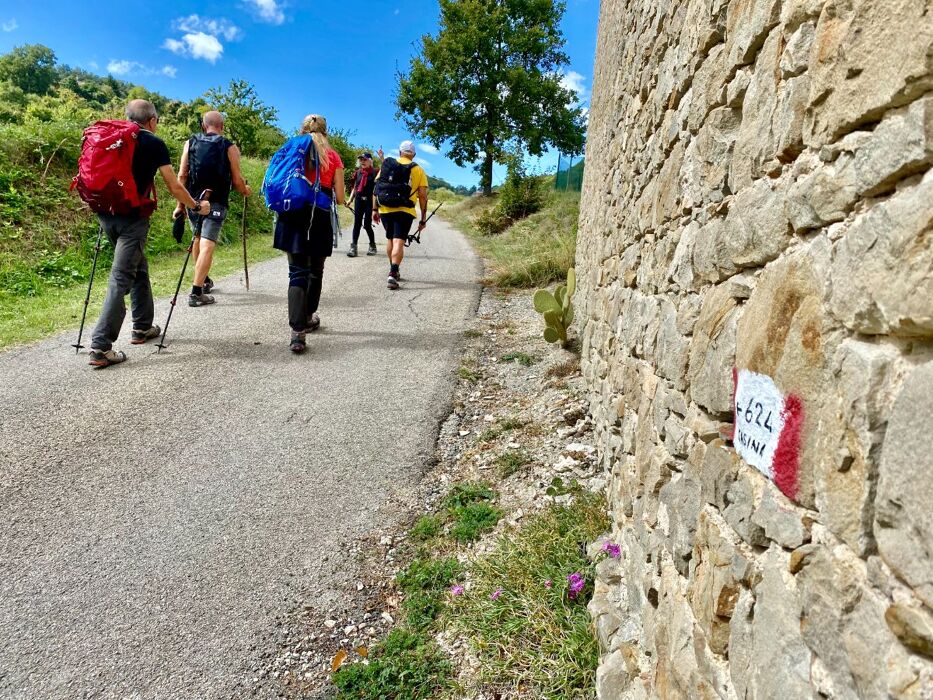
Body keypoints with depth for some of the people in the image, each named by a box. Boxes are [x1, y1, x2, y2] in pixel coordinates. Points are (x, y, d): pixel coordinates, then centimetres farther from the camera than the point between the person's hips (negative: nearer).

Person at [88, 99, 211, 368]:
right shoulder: (155, 144, -2)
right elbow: (175, 187, -2)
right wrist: (197, 206, 13)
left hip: (107, 213, 7)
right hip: (133, 216, -7)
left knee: (138, 268, 22)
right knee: (121, 278, -9)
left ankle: (142, 327, 31)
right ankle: (101, 347, -13)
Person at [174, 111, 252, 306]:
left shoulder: (190, 143, 7)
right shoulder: (229, 147, -1)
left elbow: (181, 176, 3)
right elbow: (237, 181, -3)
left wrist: (180, 204, 9)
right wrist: (246, 191, 18)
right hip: (216, 202, -4)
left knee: (198, 239, 23)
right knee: (207, 245, -8)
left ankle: (204, 280, 39)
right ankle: (196, 293, -16)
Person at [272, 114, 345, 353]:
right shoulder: (333, 157, 4)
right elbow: (340, 198, 1)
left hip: (293, 217, 1)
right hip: (319, 219, -1)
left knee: (297, 273, -1)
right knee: (315, 271, 18)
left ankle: (298, 331, -16)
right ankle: (308, 317, 32)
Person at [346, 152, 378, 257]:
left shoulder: (374, 173, -1)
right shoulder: (358, 173, 12)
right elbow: (354, 188, 17)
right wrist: (350, 200, 8)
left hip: (369, 201, -4)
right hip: (359, 201, 4)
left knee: (367, 225, -2)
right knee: (357, 224, 0)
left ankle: (372, 246, 18)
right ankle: (353, 248, -1)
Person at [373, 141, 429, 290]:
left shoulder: (387, 164, 10)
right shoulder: (418, 170, 4)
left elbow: (377, 187, 6)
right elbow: (423, 196, 0)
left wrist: (375, 209, 10)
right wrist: (423, 219, 4)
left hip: (385, 210, 3)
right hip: (404, 211, -3)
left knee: (390, 239, 20)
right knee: (398, 242, -8)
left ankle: (394, 271, 33)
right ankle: (393, 274, -24)